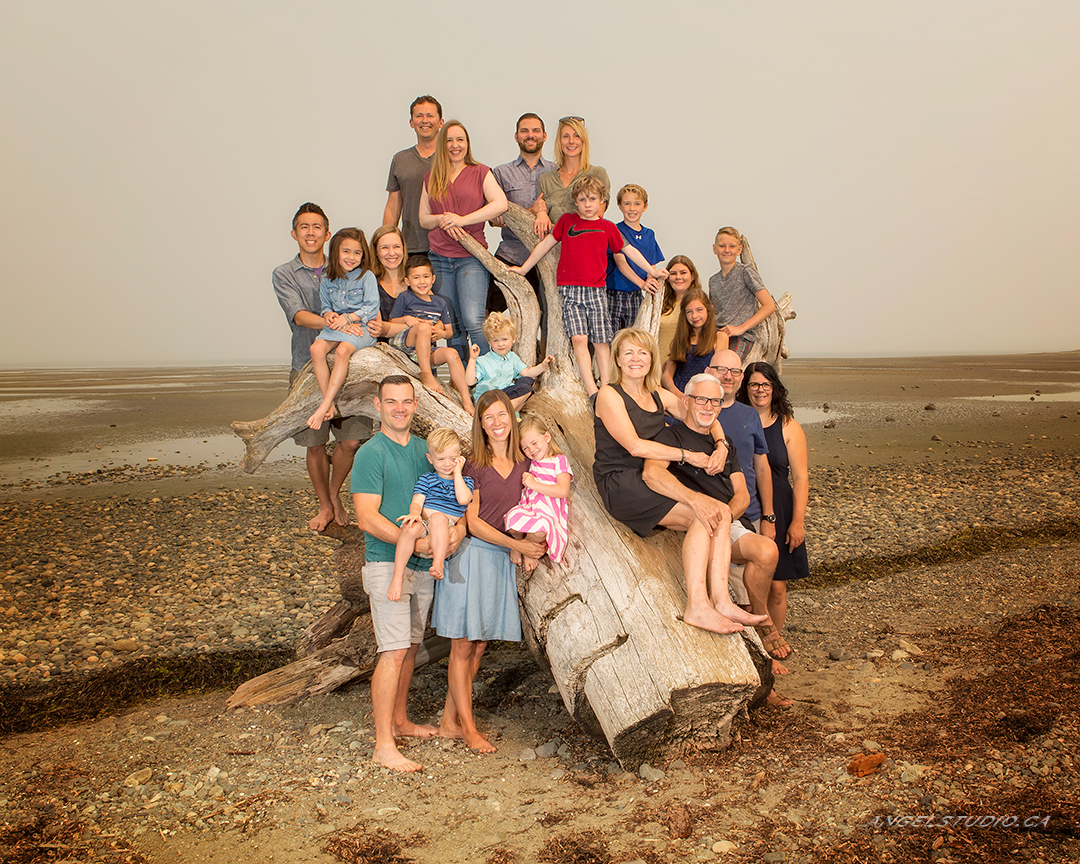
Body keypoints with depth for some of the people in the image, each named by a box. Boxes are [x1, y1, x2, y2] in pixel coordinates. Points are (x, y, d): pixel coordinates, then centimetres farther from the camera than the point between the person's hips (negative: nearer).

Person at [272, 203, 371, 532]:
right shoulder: (284, 274, 5)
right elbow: (299, 316, -12)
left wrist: (353, 318, -18)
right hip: (307, 367, -1)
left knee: (351, 440, -4)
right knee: (314, 443, 3)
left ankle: (335, 494, 23)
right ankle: (324, 507, 24)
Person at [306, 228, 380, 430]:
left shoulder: (367, 277, 0)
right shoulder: (327, 279, 14)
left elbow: (371, 307, -6)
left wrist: (348, 317, -15)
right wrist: (329, 314, -3)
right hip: (335, 326, 5)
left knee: (342, 350, -34)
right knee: (316, 348, -26)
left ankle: (324, 406, -32)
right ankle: (330, 403, -25)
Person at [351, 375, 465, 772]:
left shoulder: (424, 449, 12)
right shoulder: (371, 454, -9)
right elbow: (368, 518, -15)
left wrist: (458, 526, -6)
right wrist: (415, 542, -21)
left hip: (424, 564, 7)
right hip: (387, 563, -7)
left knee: (410, 647, 15)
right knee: (394, 651, -9)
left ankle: (400, 721, 31)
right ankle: (384, 744, -3)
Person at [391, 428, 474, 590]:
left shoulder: (465, 481, 17)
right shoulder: (426, 479, 18)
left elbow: (463, 499, -6)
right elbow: (417, 502, 4)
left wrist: (457, 473, 3)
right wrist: (414, 513, -21)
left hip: (447, 529, -1)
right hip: (424, 524, 1)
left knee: (438, 517, -36)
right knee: (410, 528, -35)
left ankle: (438, 564, -42)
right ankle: (397, 576, -28)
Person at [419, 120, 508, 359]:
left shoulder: (480, 173, 6)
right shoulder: (431, 178, 16)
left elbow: (501, 204, -9)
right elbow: (423, 218, 14)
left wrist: (462, 219, -13)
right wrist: (442, 220, -8)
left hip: (471, 257, -4)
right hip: (440, 259, 4)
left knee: (473, 321, -18)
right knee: (451, 327, 6)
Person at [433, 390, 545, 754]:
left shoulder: (524, 462, 5)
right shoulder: (474, 465, -7)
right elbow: (472, 522, -9)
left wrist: (531, 546, -4)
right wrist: (518, 544, -13)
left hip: (502, 560, 5)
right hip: (471, 555, -5)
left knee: (479, 643, 8)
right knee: (463, 644, 1)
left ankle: (450, 722, 19)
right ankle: (467, 727, 11)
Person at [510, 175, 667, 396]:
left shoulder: (607, 227, 10)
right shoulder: (567, 221, 8)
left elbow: (628, 250, 20)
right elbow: (546, 243, 15)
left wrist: (652, 271, 20)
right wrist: (523, 268, 18)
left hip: (597, 290, 1)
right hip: (570, 289, -1)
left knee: (600, 341, 1)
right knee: (578, 338, -14)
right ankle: (591, 391, -16)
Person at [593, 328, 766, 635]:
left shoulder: (659, 396, 18)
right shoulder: (609, 395, -3)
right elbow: (635, 446, -14)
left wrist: (721, 446, 0)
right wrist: (687, 455, -12)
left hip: (653, 482, 7)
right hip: (620, 483, -7)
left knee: (720, 514, -15)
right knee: (703, 515, -23)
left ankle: (721, 601, -21)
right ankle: (697, 605, -25)